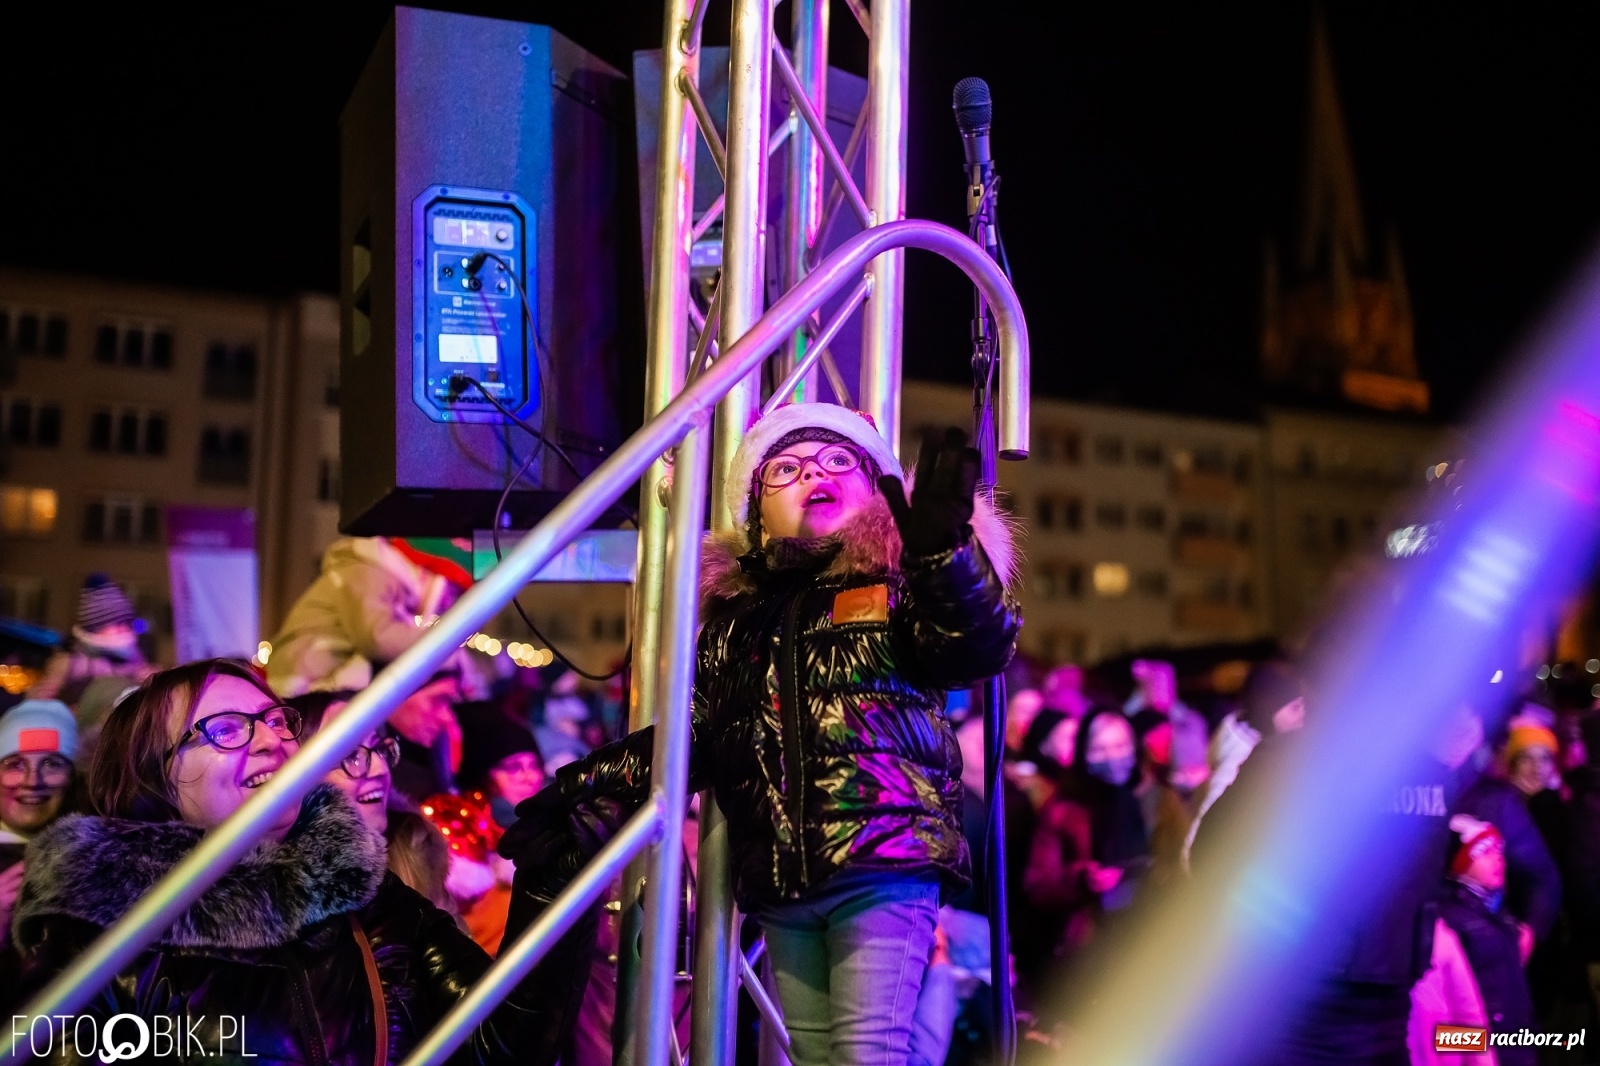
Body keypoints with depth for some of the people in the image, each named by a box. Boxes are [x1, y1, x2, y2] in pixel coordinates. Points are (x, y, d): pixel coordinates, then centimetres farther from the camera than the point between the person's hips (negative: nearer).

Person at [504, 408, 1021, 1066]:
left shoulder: (901, 584, 4)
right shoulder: (735, 617, 17)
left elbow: (980, 643, -14)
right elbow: (687, 734, 21)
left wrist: (942, 546, -31)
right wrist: (580, 788, 14)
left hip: (884, 865, -5)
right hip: (781, 885, 5)